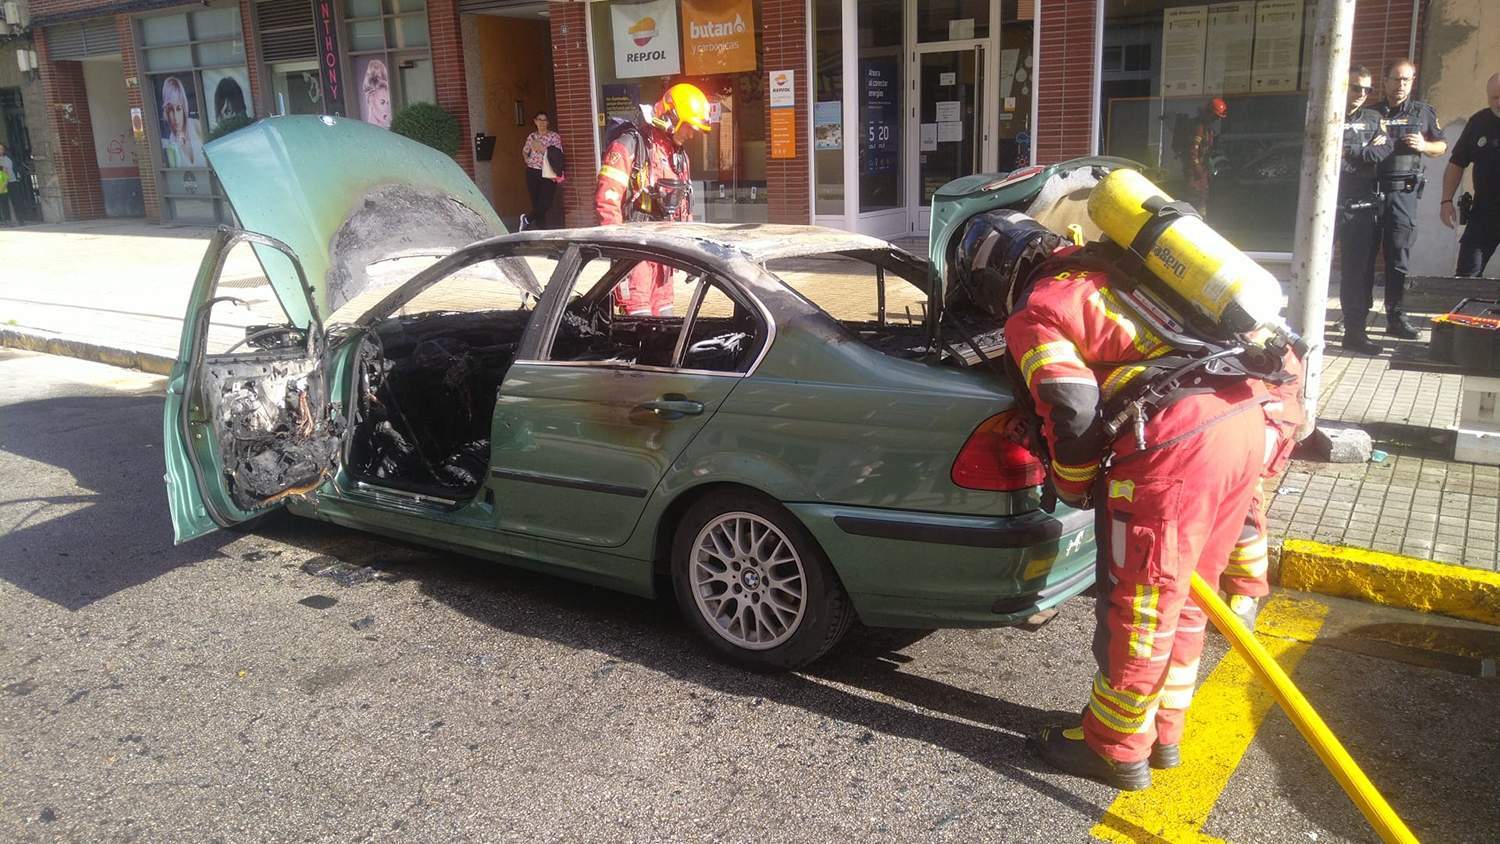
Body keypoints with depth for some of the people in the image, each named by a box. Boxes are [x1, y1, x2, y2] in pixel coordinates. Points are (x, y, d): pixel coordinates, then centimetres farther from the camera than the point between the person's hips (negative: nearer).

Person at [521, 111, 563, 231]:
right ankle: (541, 227, 13)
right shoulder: (531, 136, 10)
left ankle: (528, 220, 6)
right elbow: (524, 151, 27)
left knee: (545, 203, -13)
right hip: (532, 173, 3)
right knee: (536, 203, 3)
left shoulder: (554, 136, -1)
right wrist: (526, 159, 7)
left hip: (548, 174, -3)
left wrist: (542, 149, -16)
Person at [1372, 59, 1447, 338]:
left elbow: (1442, 146, 19)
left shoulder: (1423, 113, 13)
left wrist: (1423, 146, -2)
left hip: (1403, 192, 0)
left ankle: (1395, 316, 0)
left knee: (1398, 254, -3)